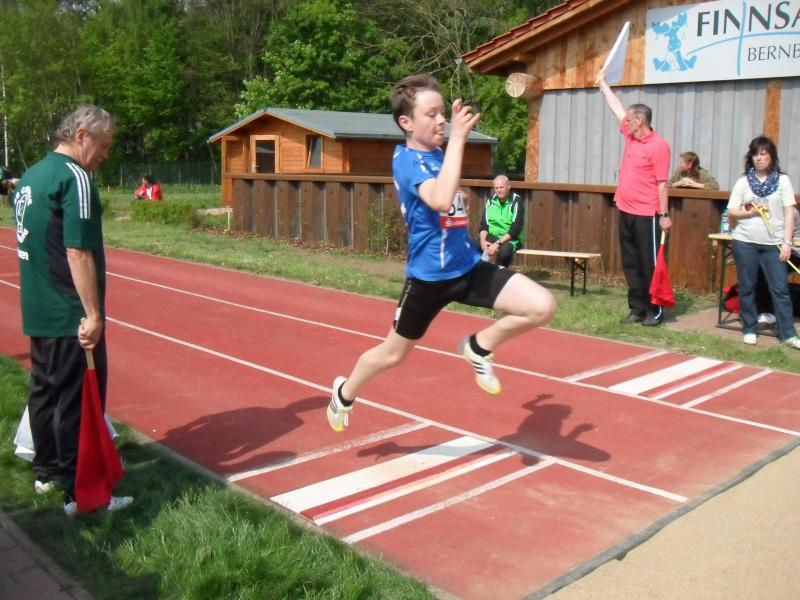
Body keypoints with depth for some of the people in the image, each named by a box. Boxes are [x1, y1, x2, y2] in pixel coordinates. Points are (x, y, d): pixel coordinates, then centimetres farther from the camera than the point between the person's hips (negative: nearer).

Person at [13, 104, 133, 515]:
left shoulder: (29, 177, 14)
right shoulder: (74, 177, -15)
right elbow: (78, 253, -22)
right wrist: (93, 314, -21)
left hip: (37, 312, 9)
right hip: (71, 317, -9)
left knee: (45, 391, 19)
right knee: (79, 401, -3)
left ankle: (47, 472, 33)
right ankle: (80, 493, 4)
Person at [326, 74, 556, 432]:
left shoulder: (437, 153, 7)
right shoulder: (405, 159, -17)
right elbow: (440, 200, -38)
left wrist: (460, 132, 21)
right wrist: (457, 138, -34)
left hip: (468, 267, 6)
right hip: (428, 277, -6)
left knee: (542, 307, -13)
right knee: (392, 354, 14)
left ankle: (479, 347, 10)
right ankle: (344, 394, 44)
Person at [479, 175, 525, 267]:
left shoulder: (516, 202, -11)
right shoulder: (491, 201, 4)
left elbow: (515, 229, -17)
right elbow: (484, 224, 4)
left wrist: (497, 244, -25)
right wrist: (483, 240, -16)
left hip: (511, 239, -4)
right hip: (492, 236, 4)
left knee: (504, 250, -38)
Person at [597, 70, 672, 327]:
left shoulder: (658, 145, -11)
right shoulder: (630, 136, 10)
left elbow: (662, 183, -13)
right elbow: (617, 107, 22)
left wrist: (664, 214, -14)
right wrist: (603, 82, 29)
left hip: (646, 214, -8)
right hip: (625, 211, 8)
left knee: (650, 264, -2)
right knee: (630, 264, 11)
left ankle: (655, 311, 6)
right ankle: (637, 308, 18)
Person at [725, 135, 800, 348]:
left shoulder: (782, 180, 4)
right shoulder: (743, 181, 6)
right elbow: (731, 211, 6)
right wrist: (750, 212, -13)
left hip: (774, 244, -1)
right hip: (745, 242, 1)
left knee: (780, 289, -2)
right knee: (746, 288, 6)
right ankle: (749, 330, 17)